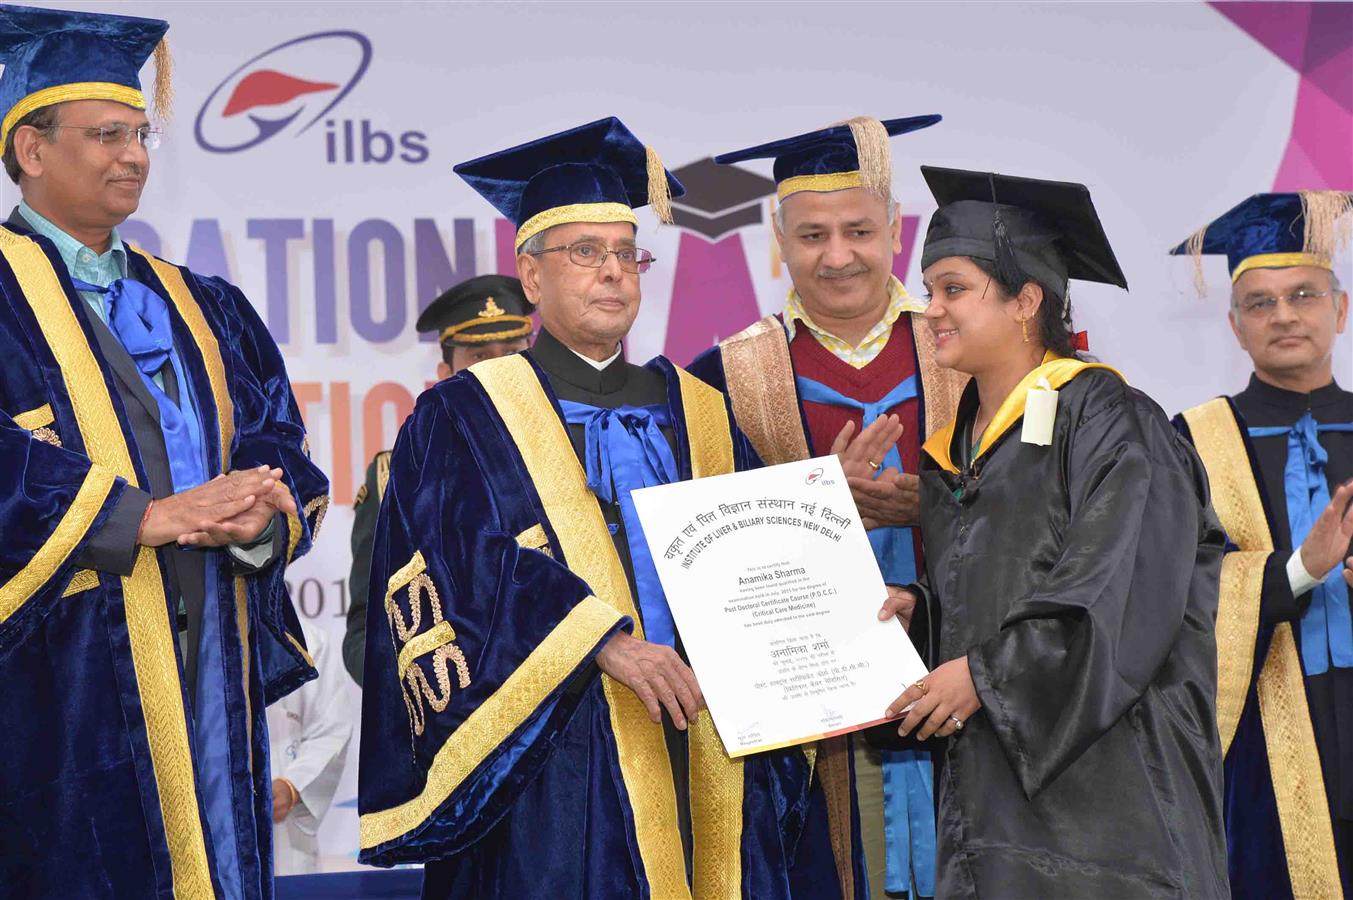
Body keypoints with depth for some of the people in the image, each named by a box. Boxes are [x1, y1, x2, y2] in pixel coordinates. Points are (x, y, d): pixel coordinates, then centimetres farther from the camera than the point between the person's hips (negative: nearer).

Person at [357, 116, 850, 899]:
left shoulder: (698, 414, 17)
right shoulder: (466, 418, 3)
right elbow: (473, 565, -10)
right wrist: (604, 638, -20)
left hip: (709, 753, 4)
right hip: (555, 767, -4)